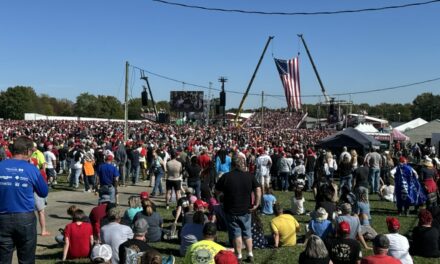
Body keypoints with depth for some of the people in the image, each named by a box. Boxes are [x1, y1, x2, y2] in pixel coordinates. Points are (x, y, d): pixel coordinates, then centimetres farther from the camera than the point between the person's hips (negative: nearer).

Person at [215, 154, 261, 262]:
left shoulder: (226, 177, -12)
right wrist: (256, 204, -4)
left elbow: (217, 191, -3)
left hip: (231, 211, -2)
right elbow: (258, 189, -10)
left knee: (236, 233, 8)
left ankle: (239, 256, 12)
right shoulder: (249, 176, -5)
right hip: (245, 210, 2)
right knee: (247, 233, 17)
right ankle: (250, 254, 20)